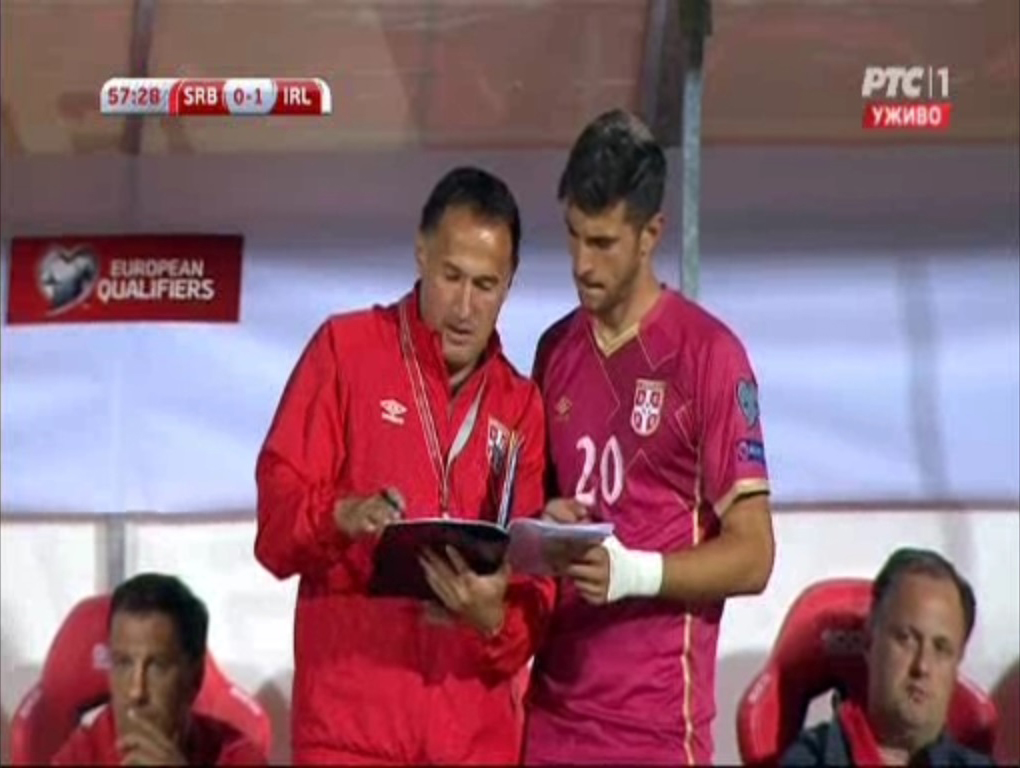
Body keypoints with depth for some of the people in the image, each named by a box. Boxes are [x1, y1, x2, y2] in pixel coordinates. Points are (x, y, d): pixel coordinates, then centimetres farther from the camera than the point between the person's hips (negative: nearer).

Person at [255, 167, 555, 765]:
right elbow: (276, 515, -2)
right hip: (353, 718, -3)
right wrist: (341, 517, -23)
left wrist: (495, 619, -16)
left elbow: (535, 582, 6)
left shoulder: (521, 405, 12)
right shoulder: (346, 348, 4)